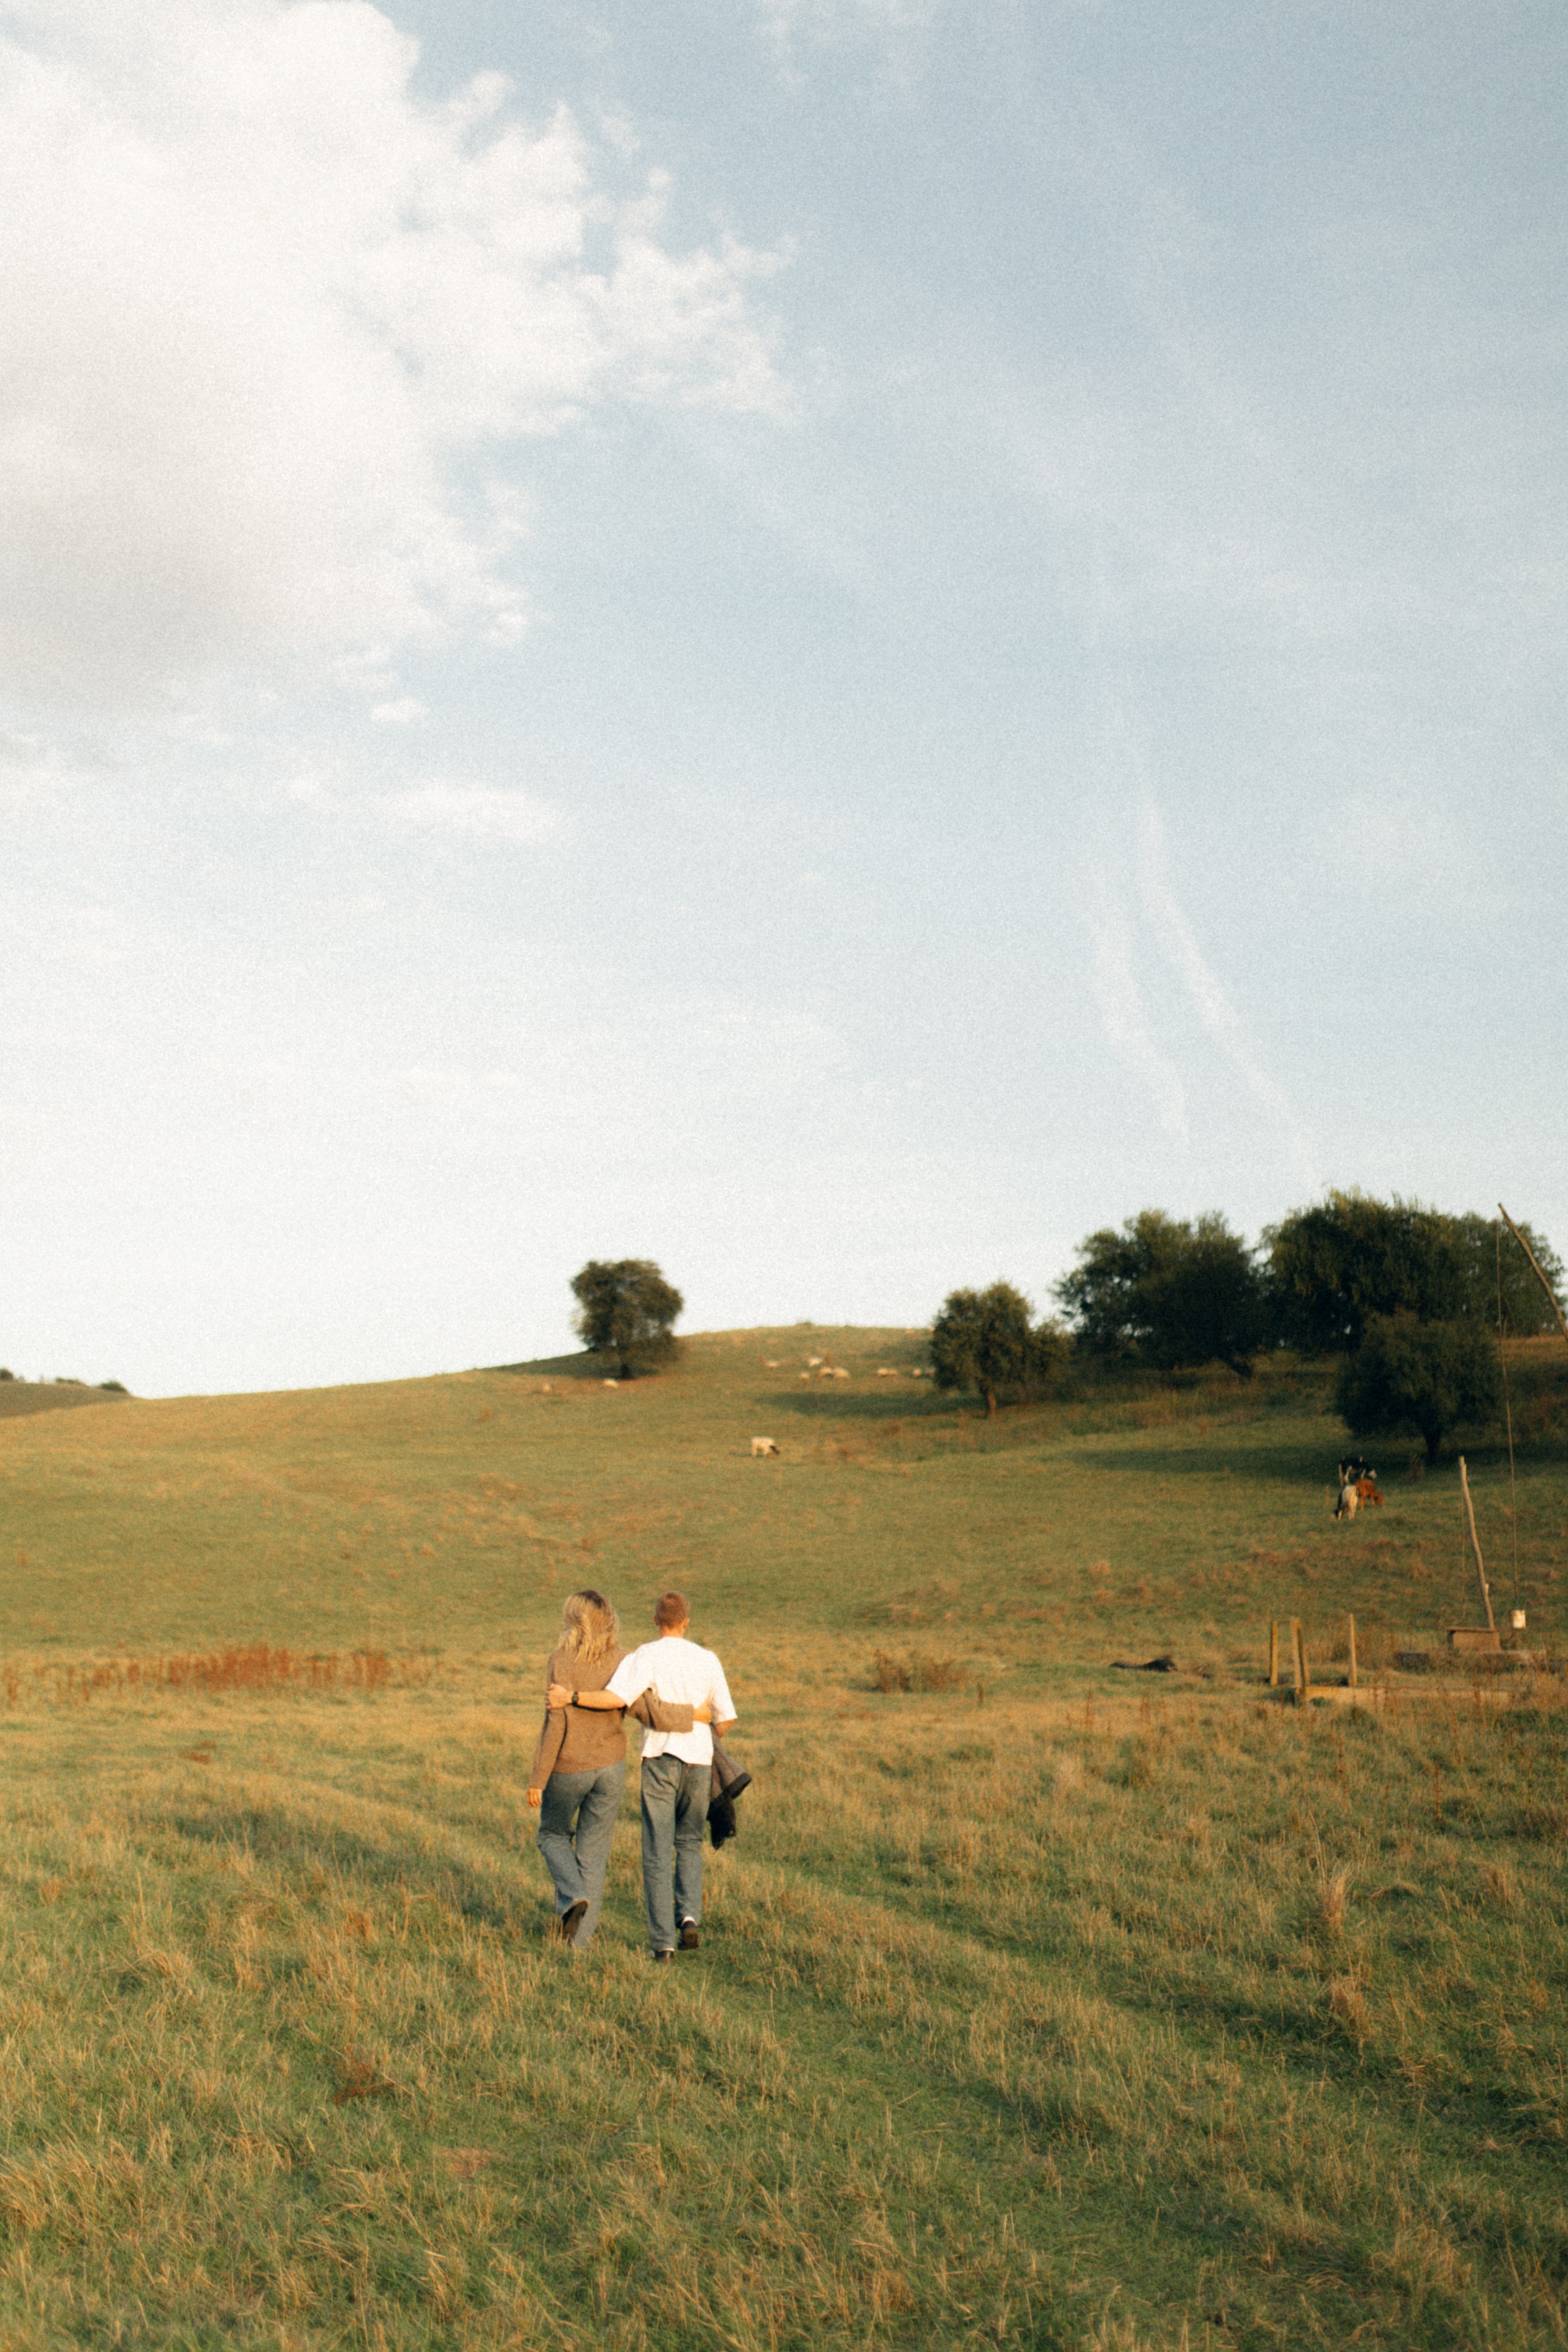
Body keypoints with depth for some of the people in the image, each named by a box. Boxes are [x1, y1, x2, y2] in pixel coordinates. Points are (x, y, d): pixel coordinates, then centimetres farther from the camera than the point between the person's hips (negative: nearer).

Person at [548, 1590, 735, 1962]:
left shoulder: (645, 1657, -5)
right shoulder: (707, 1660, 6)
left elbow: (616, 1697, -21)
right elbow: (725, 1719, 8)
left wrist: (571, 1697, -9)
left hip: (660, 1757, -3)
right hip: (699, 1759, 3)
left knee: (658, 1851, 4)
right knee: (689, 1843, 20)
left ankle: (662, 1941, 1)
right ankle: (689, 1915, -1)